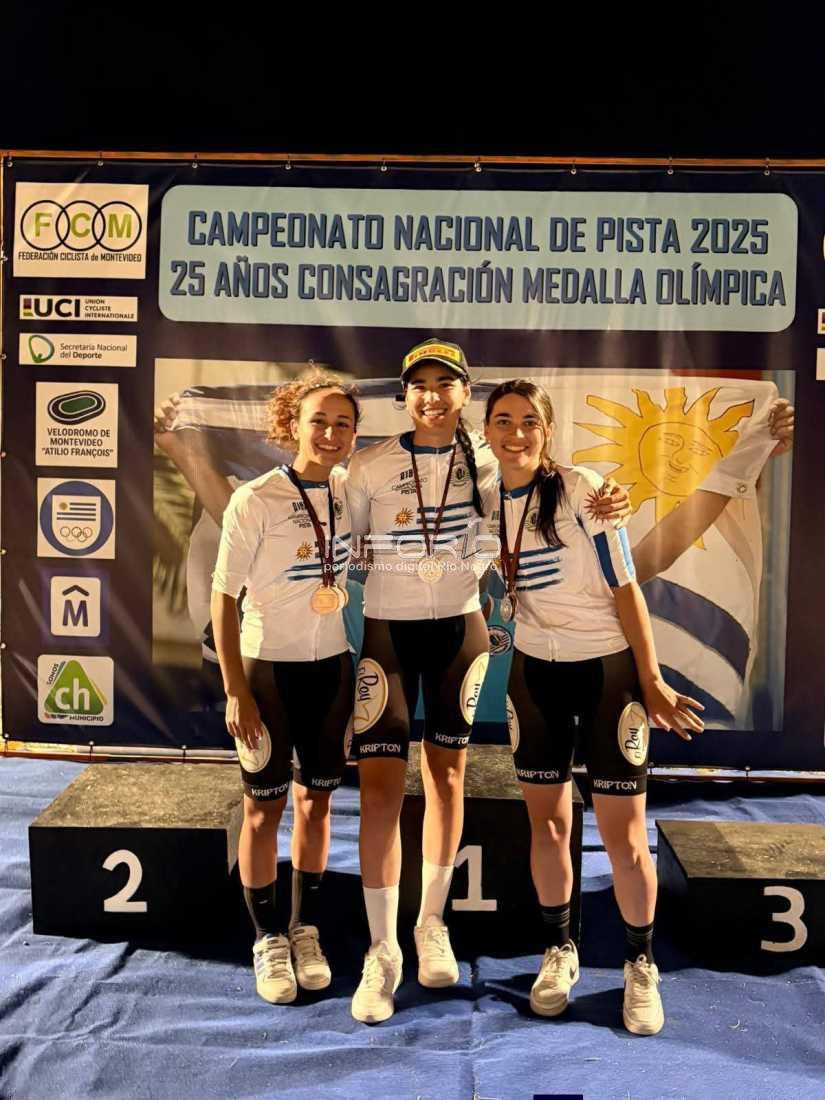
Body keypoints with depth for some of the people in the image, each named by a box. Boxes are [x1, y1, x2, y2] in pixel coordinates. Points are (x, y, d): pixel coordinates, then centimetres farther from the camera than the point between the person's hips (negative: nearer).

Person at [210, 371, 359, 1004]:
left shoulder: (350, 492, -2)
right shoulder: (255, 501, -16)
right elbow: (223, 597, -11)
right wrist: (236, 693, -13)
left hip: (331, 667, 5)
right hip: (268, 667, -4)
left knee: (316, 800, 14)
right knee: (265, 808, 6)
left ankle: (306, 930, 31)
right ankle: (269, 939, 25)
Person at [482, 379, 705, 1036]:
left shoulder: (582, 489, -14)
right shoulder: (489, 503, 0)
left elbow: (625, 588, -12)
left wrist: (651, 680, -12)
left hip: (607, 669, -4)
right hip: (534, 673, 4)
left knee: (623, 836, 0)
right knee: (547, 823, 11)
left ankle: (641, 966, 23)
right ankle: (560, 950, 32)